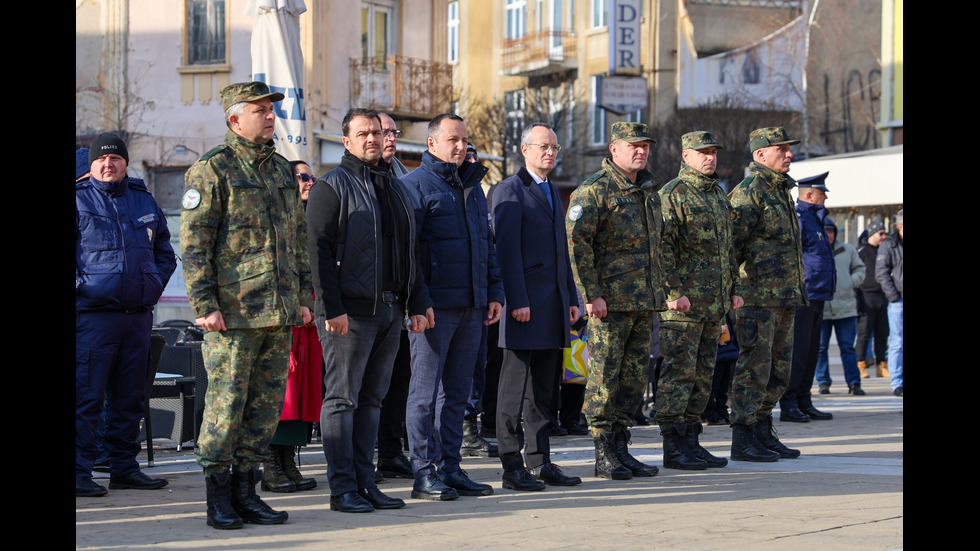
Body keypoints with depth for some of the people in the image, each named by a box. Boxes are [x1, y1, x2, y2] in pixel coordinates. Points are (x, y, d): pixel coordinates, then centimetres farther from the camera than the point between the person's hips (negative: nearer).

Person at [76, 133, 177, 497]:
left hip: (139, 314, 6)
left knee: (130, 398, 11)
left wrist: (155, 285, 11)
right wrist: (80, 287, -10)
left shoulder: (144, 200, 16)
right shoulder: (80, 199, 1)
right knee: (87, 396, -8)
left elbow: (164, 250, 24)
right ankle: (80, 472, -4)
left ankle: (124, 467, 19)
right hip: (93, 313, -5)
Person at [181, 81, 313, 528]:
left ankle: (246, 489, 17)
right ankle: (219, 496, 6)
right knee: (226, 403, -3)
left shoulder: (281, 169, 16)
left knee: (267, 405, 8)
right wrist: (204, 305, -15)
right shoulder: (212, 170, -5)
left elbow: (298, 239, 22)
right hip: (233, 313, -7)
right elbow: (193, 243, -9)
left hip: (279, 314, 7)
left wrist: (303, 296, 16)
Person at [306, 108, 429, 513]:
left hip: (390, 309, 7)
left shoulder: (397, 189, 18)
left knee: (372, 399, 10)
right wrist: (331, 308, -19)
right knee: (342, 398, -4)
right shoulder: (332, 187, -3)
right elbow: (318, 249, -11)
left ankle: (365, 483, 15)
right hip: (349, 311, -7)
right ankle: (343, 488, -1)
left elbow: (410, 252, 22)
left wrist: (415, 306, 15)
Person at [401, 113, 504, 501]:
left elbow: (487, 243, 22)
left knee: (457, 391, 10)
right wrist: (419, 301, -16)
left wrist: (494, 293, 12)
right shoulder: (415, 185, -5)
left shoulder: (472, 185, 18)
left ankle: (450, 468, 16)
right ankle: (424, 475, 1)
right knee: (425, 391, -3)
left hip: (472, 307, 7)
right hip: (434, 307, -7)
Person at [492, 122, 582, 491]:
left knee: (543, 388, 11)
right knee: (515, 387, -4)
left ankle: (539, 462, 16)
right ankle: (512, 466, -1)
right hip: (525, 304, -8)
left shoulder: (553, 192, 20)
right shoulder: (510, 191, -6)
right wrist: (517, 302, -19)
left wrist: (571, 298, 17)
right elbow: (507, 249, -13)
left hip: (553, 306, 8)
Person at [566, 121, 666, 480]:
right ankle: (603, 455, 3)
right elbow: (576, 242, -15)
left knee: (635, 378, 10)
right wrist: (591, 294, -18)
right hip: (610, 302, -8)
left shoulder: (649, 190, 16)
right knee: (604, 378, -3)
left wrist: (658, 290, 19)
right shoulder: (594, 191, -9)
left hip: (645, 302, 8)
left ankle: (621, 449, 18)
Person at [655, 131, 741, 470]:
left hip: (715, 303, 8)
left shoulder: (719, 195, 18)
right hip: (684, 302, -8)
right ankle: (673, 447, -3)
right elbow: (664, 247, -14)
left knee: (703, 375, 10)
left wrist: (733, 288, 19)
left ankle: (691, 441, 17)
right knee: (678, 373, -6)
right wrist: (674, 292, -20)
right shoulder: (672, 194, -8)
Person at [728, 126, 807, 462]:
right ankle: (743, 441, -2)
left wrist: (796, 292, 23)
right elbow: (731, 243, -16)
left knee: (778, 370, 12)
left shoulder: (781, 191, 19)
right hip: (758, 296, -9)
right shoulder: (748, 192, -11)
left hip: (784, 297, 9)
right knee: (754, 367, -7)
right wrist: (732, 292, -19)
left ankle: (764, 434, 19)